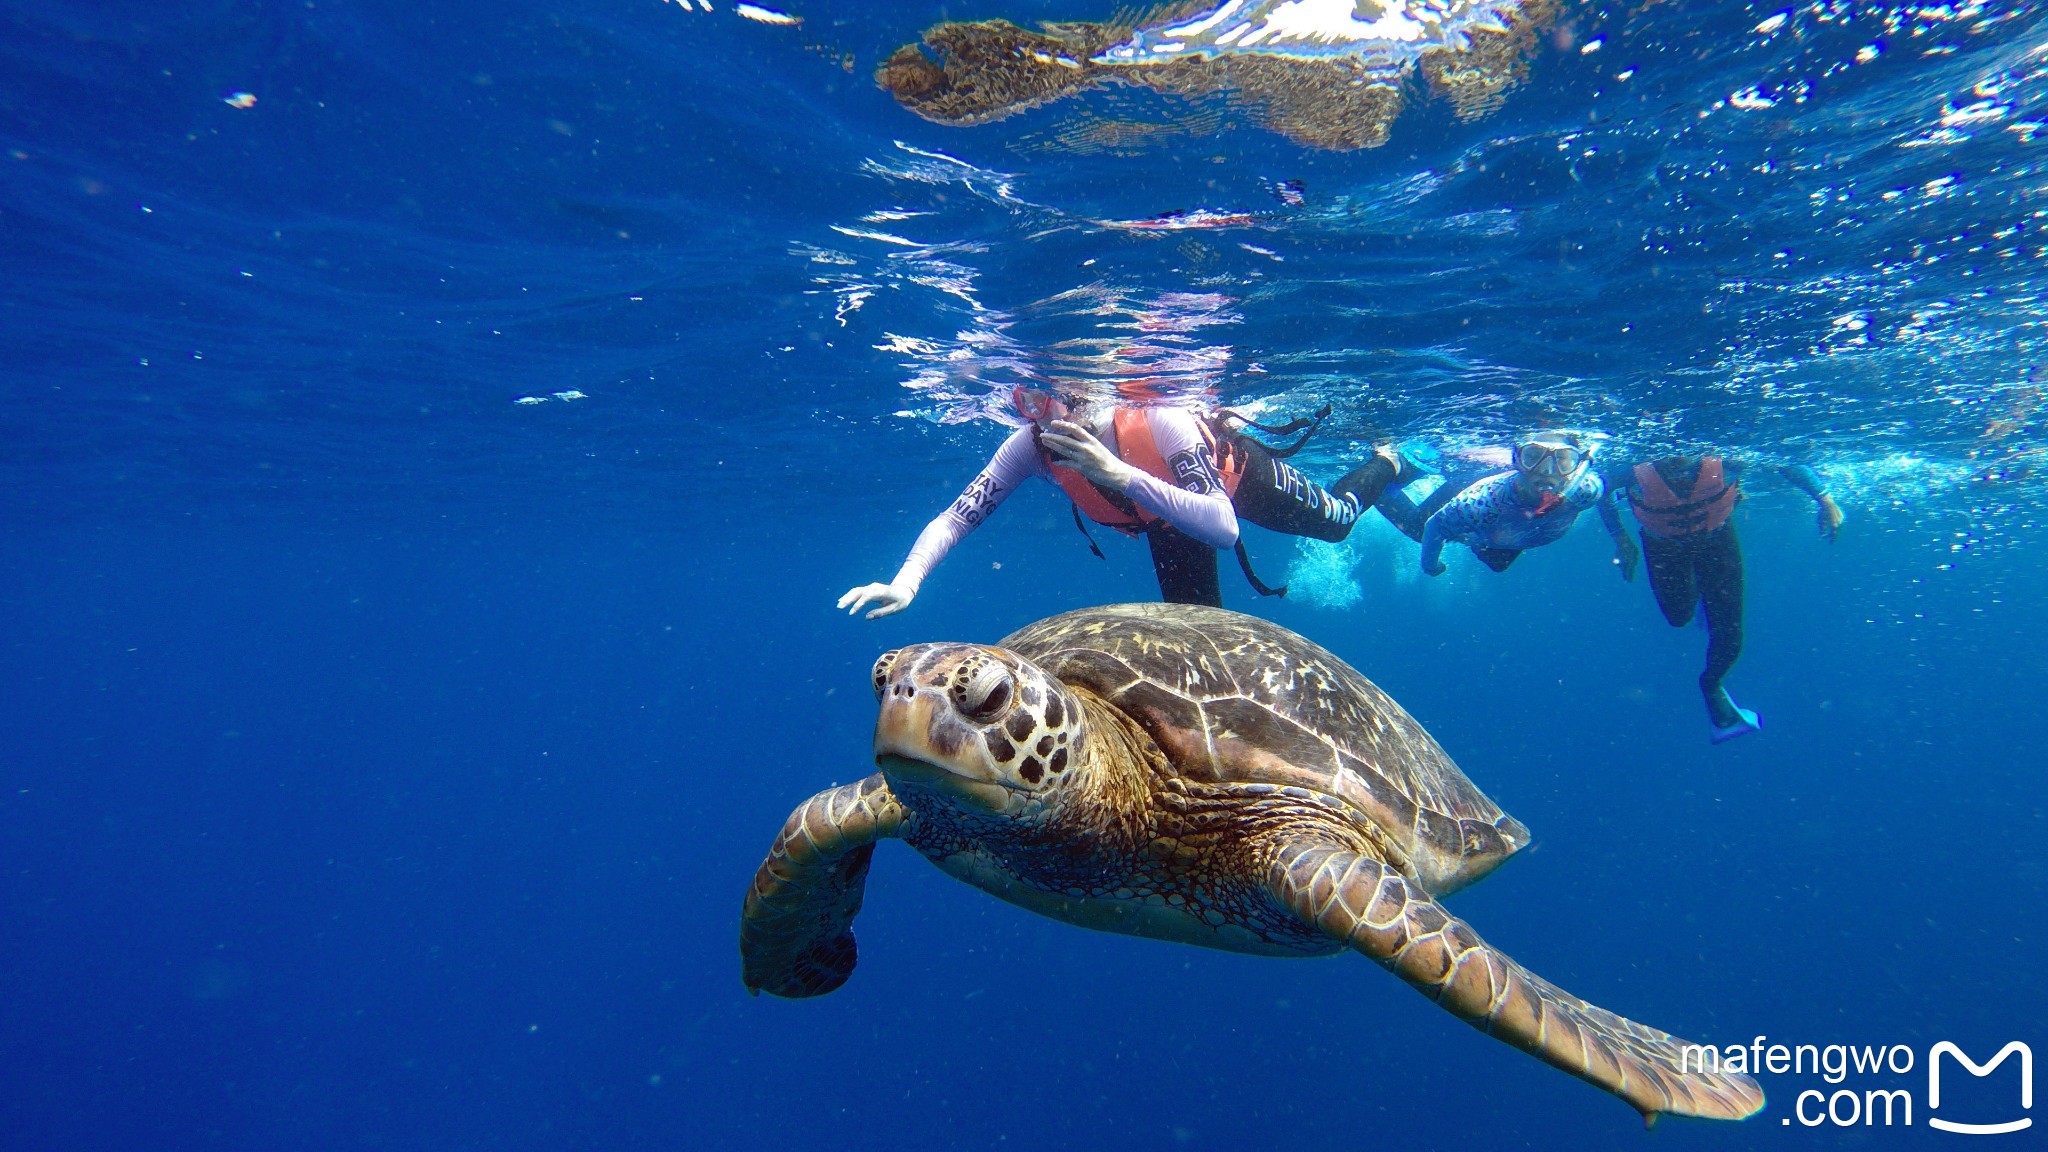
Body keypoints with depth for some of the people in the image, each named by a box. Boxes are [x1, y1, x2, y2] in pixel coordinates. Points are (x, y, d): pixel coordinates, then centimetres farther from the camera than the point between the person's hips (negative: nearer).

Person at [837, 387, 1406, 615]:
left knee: (1335, 521, 20)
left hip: (1230, 469, -4)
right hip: (1166, 522, 4)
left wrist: (1119, 474, -65)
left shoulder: (1160, 422, -48)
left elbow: (1225, 528, -55)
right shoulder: (1030, 447, -36)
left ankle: (1384, 462, 55)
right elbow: (954, 517, -37)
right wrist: (906, 582, -56)